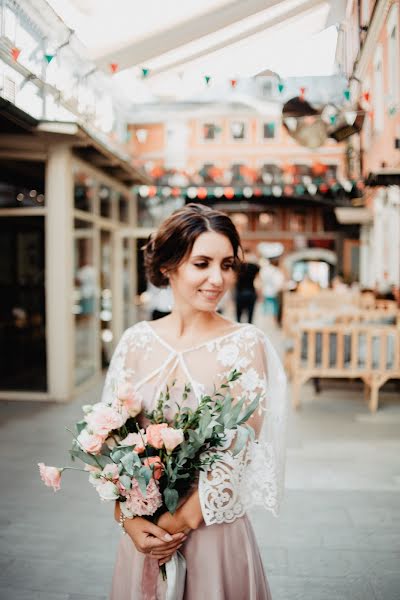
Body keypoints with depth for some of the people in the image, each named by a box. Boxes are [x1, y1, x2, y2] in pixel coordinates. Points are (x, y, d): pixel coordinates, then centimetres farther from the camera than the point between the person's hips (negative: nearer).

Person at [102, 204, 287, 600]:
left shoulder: (245, 343, -12)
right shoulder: (137, 340, -5)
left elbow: (239, 449, -14)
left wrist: (182, 521, -13)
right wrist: (129, 517, -10)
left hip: (213, 526, -2)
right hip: (143, 527, 3)